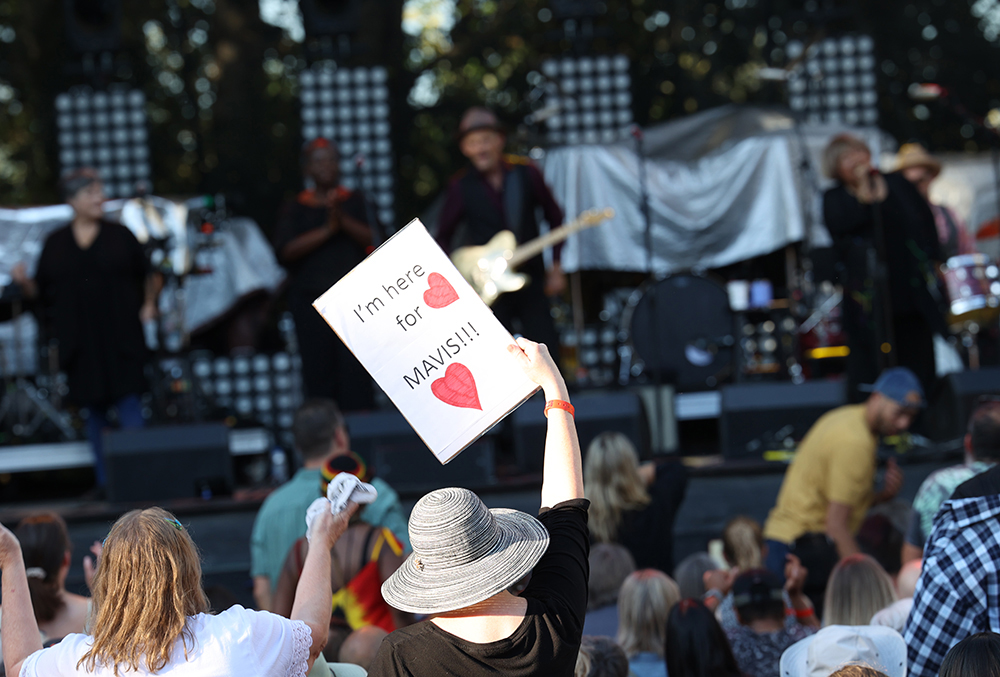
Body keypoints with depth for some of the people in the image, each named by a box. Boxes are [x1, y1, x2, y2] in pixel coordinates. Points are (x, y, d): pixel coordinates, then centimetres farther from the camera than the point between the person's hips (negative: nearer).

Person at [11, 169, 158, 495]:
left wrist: (149, 304, -4)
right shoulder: (55, 243, 8)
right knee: (93, 410, 4)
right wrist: (23, 281, -11)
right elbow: (41, 291, 8)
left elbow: (147, 275, 10)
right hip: (79, 342, 2)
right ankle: (103, 479, 9)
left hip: (120, 338, -2)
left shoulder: (120, 236, 5)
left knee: (128, 402, -9)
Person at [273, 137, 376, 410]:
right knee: (318, 372, -4)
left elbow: (371, 239, 0)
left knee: (355, 373, -8)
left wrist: (341, 219, -14)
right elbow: (286, 251, -3)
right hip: (311, 300, 0)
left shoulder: (355, 202, 14)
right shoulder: (295, 209, 12)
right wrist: (326, 230, -10)